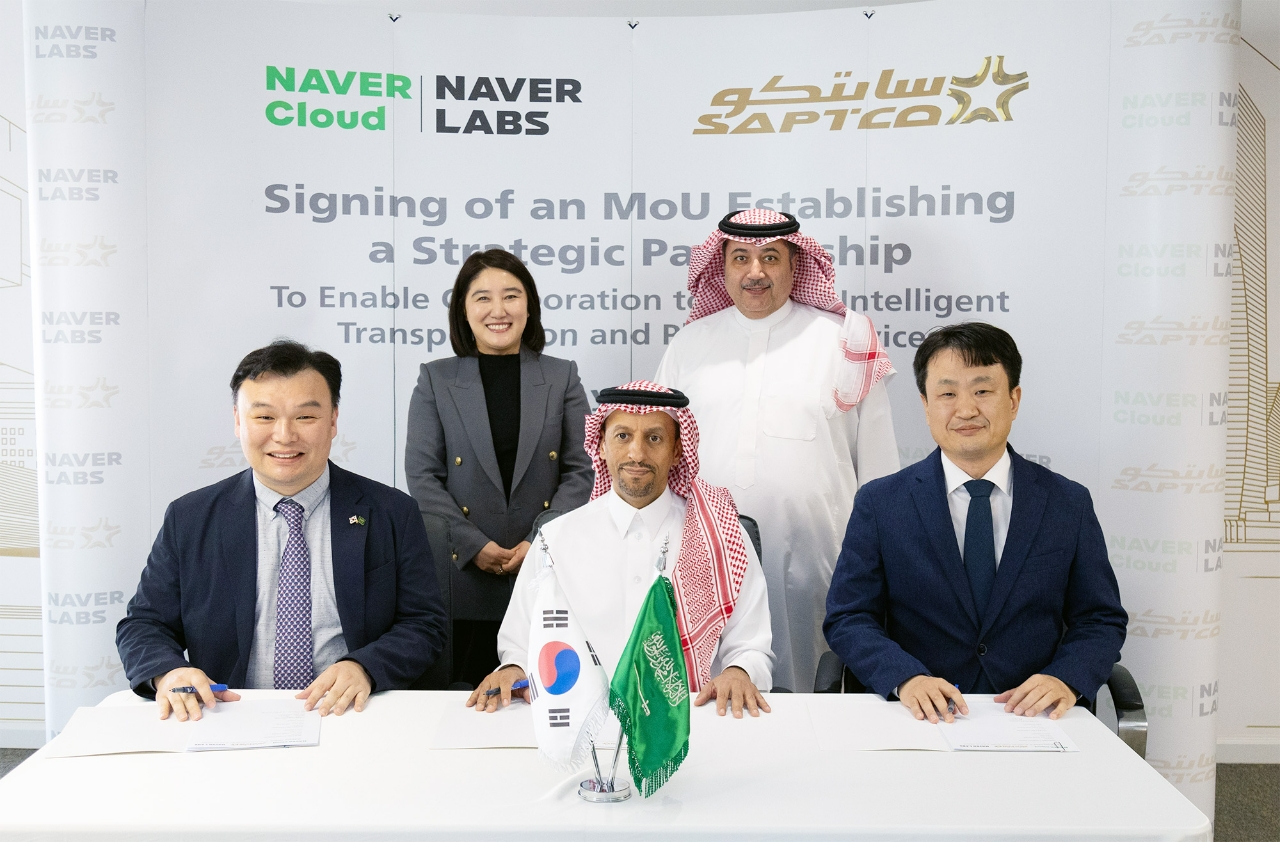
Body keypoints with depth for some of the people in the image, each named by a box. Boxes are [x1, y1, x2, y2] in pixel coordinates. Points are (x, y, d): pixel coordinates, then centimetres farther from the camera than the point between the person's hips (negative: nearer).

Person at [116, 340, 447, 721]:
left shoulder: (392, 514, 5)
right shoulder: (189, 519, 9)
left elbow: (424, 625, 3)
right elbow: (143, 624, 11)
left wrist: (364, 668, -17)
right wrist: (167, 671, -12)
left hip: (349, 720, 0)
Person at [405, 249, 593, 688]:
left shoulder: (562, 378, 8)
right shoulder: (435, 380, 7)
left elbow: (580, 470, 3)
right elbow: (422, 475, 0)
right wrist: (474, 545, -11)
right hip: (463, 577, 0)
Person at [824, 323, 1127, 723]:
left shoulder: (1068, 504, 8)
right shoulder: (880, 503, 5)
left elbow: (1101, 621, 10)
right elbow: (847, 618, 2)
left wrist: (1066, 679, -11)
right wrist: (906, 678, -16)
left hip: (1032, 719, 1)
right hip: (923, 720, 0)